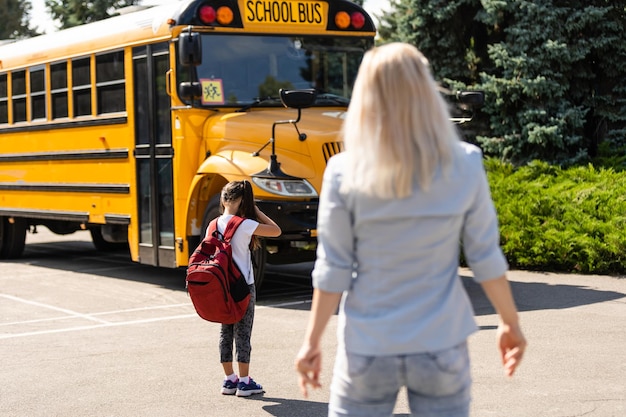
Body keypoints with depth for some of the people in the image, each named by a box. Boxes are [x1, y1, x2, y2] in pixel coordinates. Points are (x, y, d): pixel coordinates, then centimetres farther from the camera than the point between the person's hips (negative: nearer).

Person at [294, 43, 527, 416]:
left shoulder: (344, 174, -11)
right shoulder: (465, 166, -9)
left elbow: (333, 270, -7)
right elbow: (486, 259, -2)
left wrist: (312, 341, 5)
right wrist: (511, 323, 12)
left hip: (367, 352, 0)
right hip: (442, 349, 0)